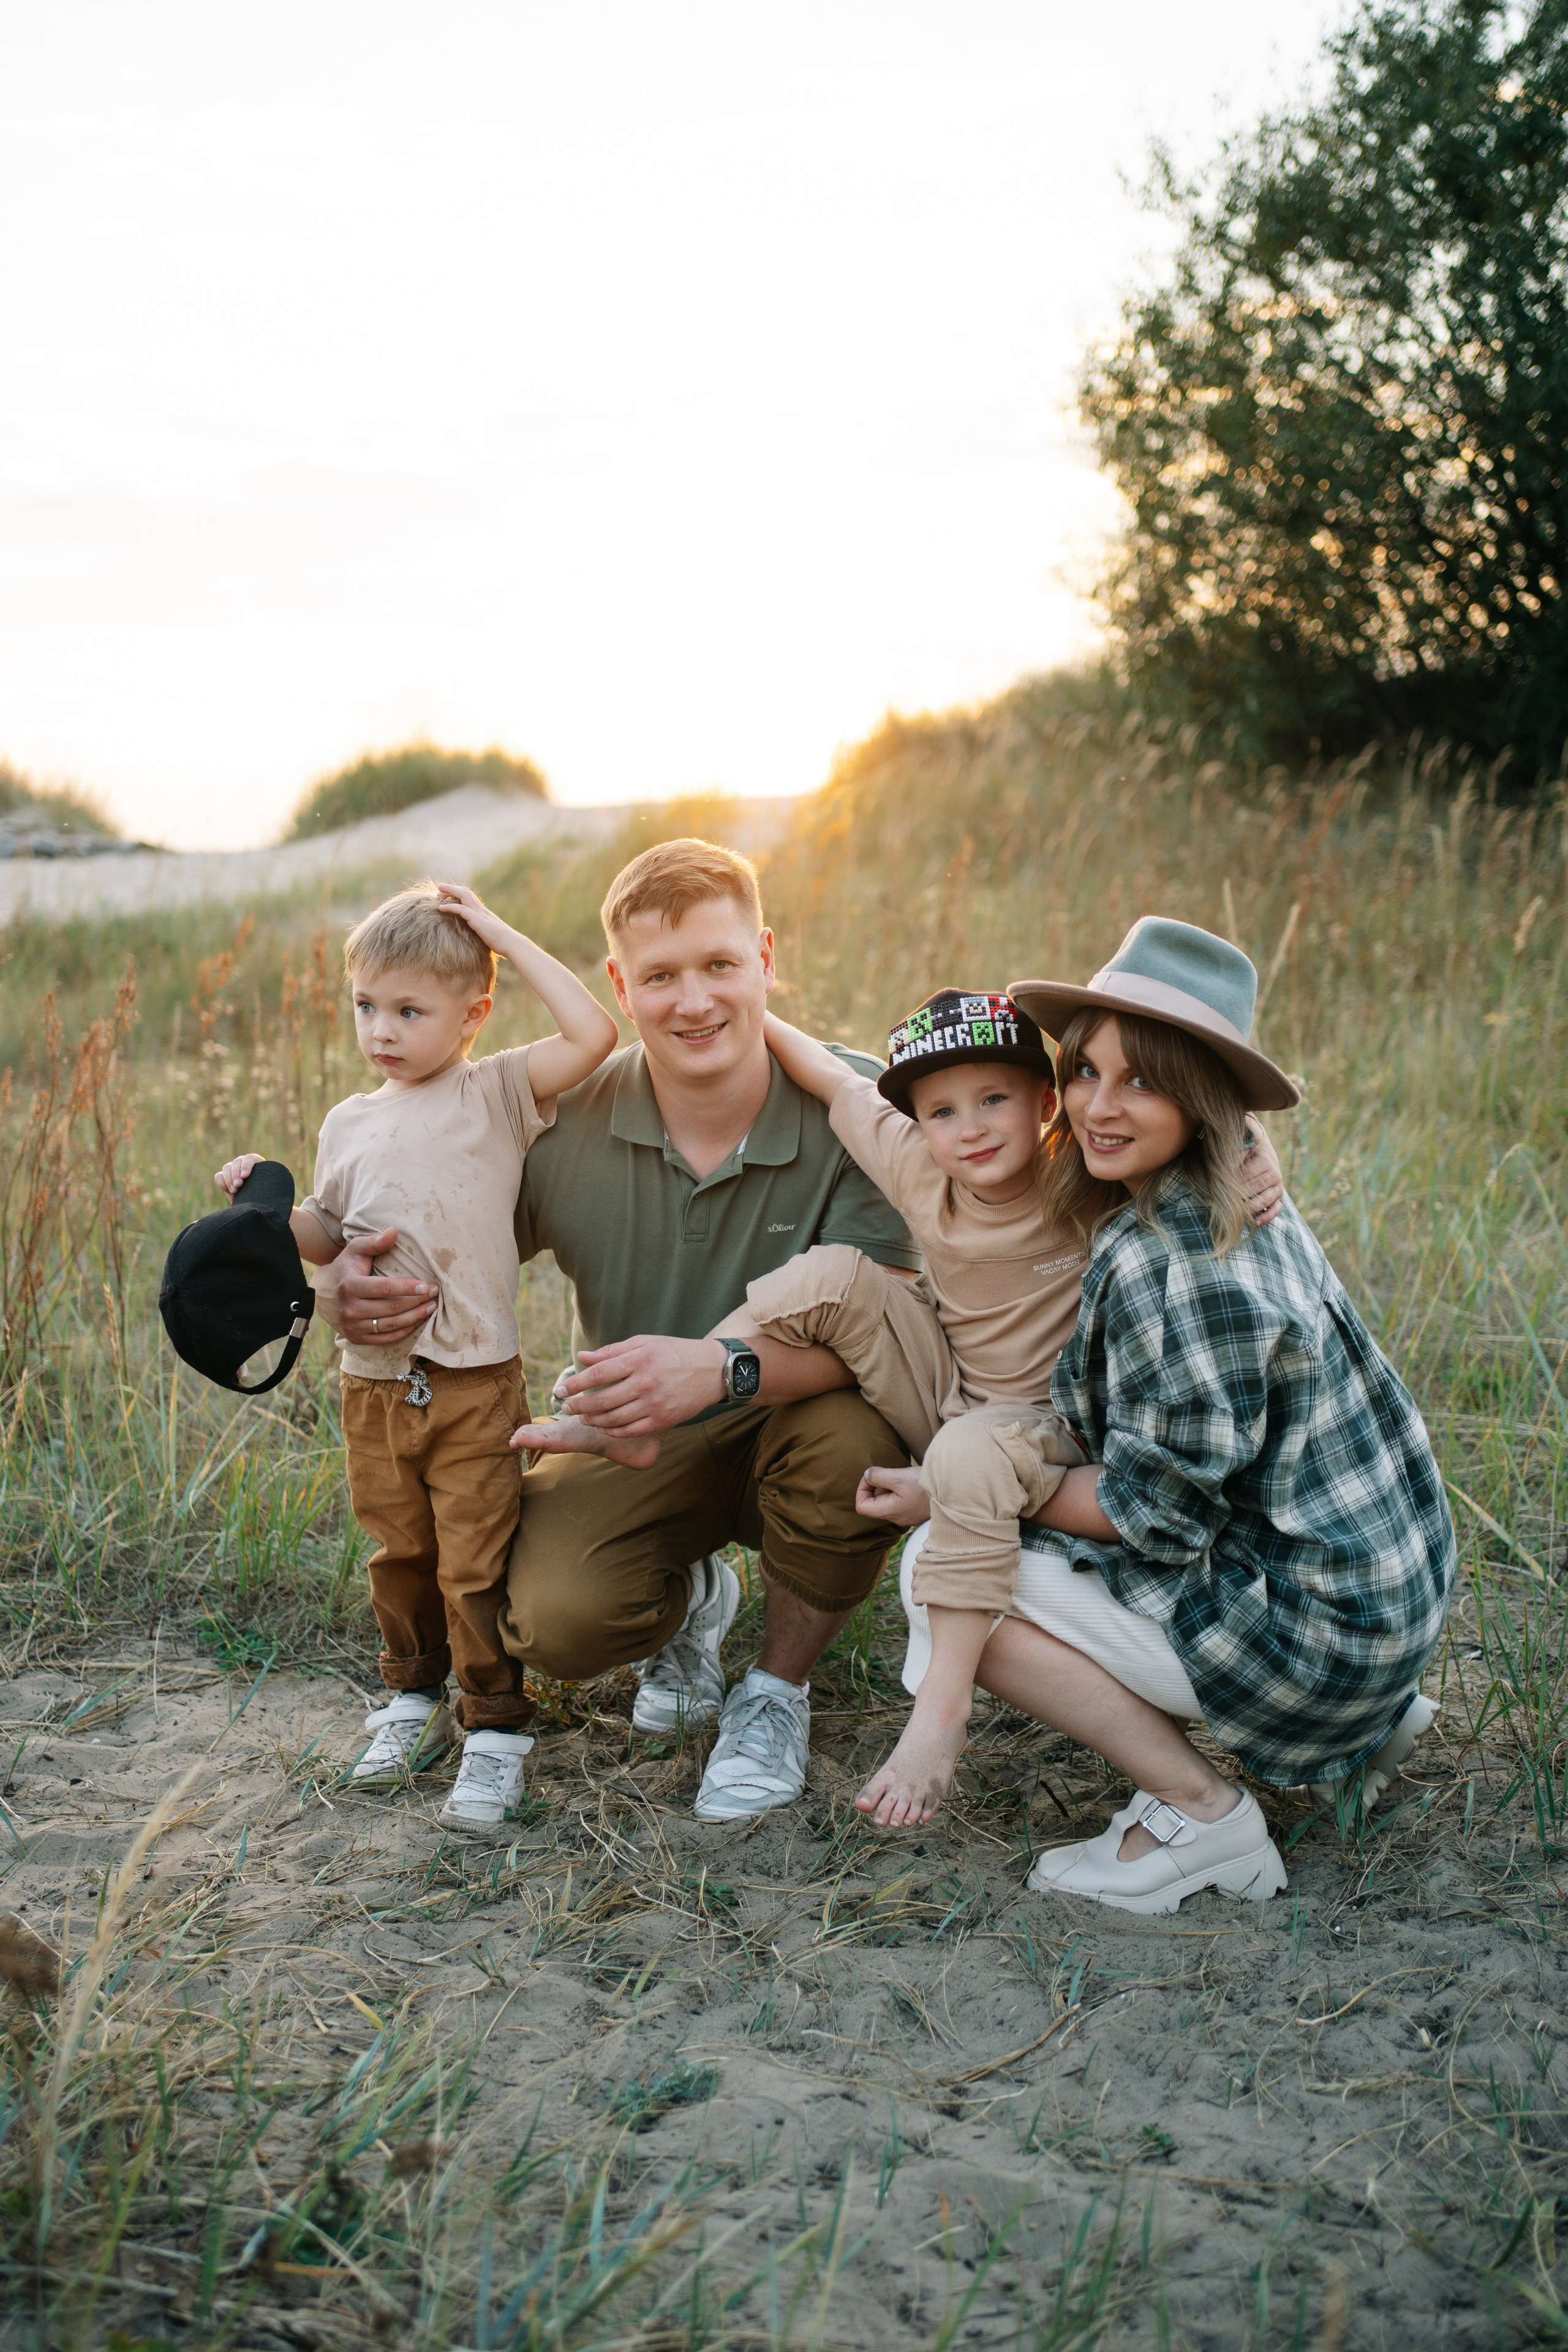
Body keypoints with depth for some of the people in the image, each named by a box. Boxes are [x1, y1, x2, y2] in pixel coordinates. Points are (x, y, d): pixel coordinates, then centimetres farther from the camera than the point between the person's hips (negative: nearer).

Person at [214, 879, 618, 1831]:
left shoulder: (498, 1094, -4)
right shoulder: (349, 1124, 10)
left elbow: (594, 1034, -18)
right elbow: (329, 1238, 18)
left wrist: (505, 938, -13)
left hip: (476, 1382, -5)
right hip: (374, 1382, 5)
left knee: (477, 1565, -2)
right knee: (401, 1555, 16)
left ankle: (495, 1731, 11)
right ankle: (414, 1700, 34)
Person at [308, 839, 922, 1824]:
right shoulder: (569, 1120, -14)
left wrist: (727, 1368, -45)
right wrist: (343, 1288, -25)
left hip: (786, 1431, -1)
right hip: (634, 1448, 1)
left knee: (853, 1438, -36)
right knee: (553, 1620, -26)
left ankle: (779, 1690, -2)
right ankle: (690, 1597, 16)